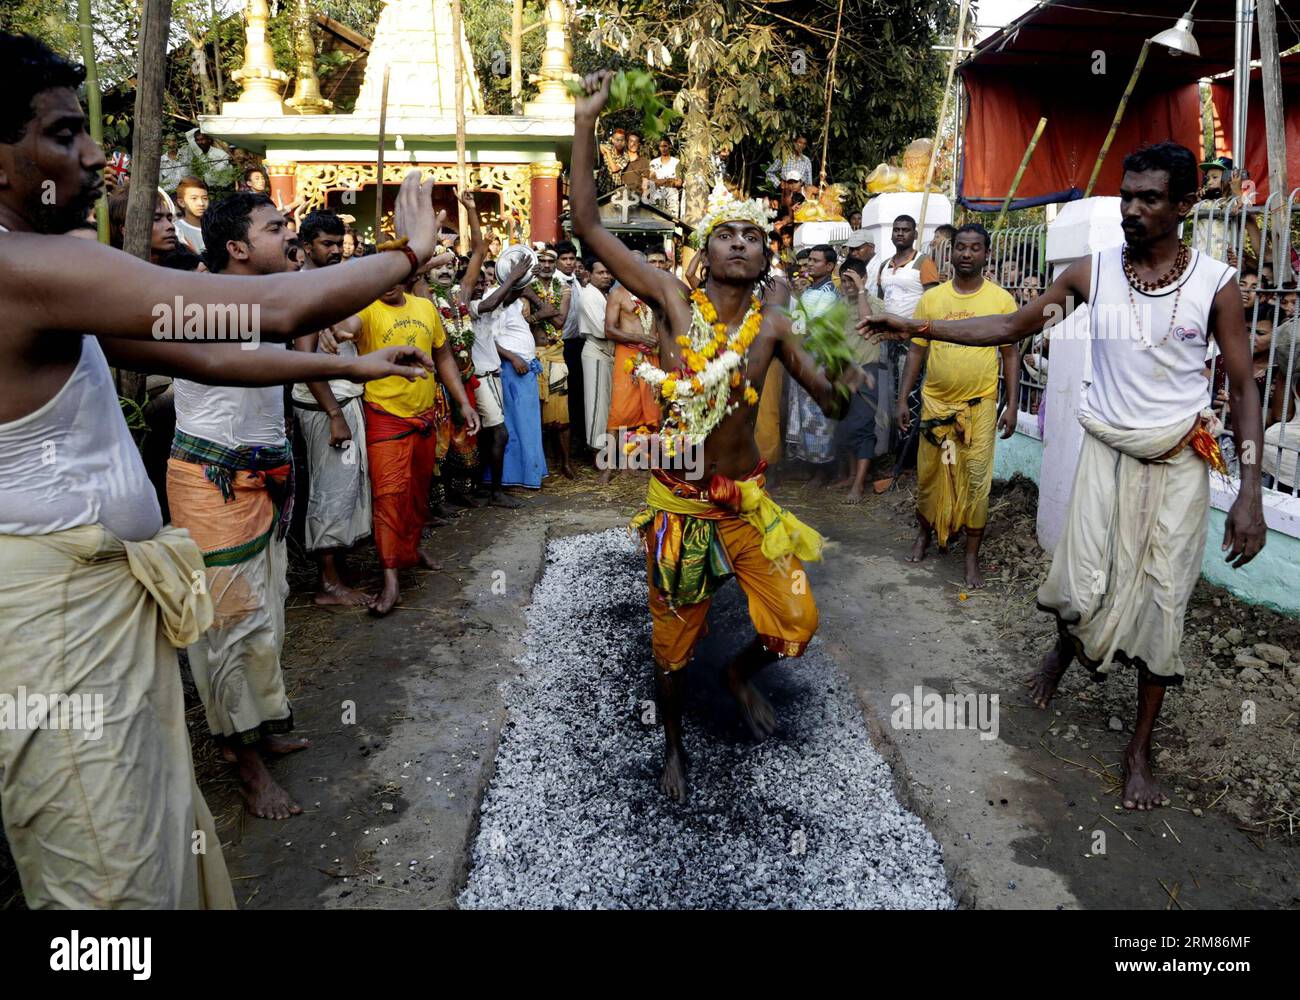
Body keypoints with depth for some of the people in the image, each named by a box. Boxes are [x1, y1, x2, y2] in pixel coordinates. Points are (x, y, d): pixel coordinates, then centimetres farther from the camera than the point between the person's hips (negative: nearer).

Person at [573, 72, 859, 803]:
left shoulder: (773, 326, -2)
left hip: (747, 496, 2)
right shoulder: (674, 297, -9)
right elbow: (589, 226, -13)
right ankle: (675, 742, 38)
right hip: (678, 498, -2)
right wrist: (586, 122, -17)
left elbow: (834, 400, -1)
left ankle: (743, 674, 39)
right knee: (675, 640, 10)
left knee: (797, 618, 4)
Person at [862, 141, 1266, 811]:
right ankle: (1066, 647, 33)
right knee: (1084, 594, -7)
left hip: (1180, 461, 0)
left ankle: (1140, 748, 19)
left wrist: (1249, 492, -8)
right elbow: (1010, 327, 4)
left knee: (1162, 604, 2)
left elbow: (1243, 387, -2)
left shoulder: (1216, 283, -5)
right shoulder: (1093, 272, -1)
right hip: (1107, 452, 1)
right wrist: (915, 328, -5)